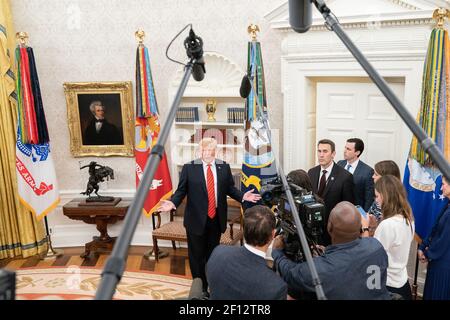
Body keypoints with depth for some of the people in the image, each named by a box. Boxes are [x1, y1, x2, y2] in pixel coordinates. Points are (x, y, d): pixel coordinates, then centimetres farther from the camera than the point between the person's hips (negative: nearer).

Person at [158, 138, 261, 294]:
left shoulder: (224, 167, 1)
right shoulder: (189, 168, -7)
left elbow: (230, 188, 7)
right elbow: (181, 190, -4)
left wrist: (242, 196, -9)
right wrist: (173, 203, -21)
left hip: (216, 218, 3)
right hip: (197, 219, -2)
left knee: (213, 253, 18)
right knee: (197, 254, 10)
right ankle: (200, 286, 28)